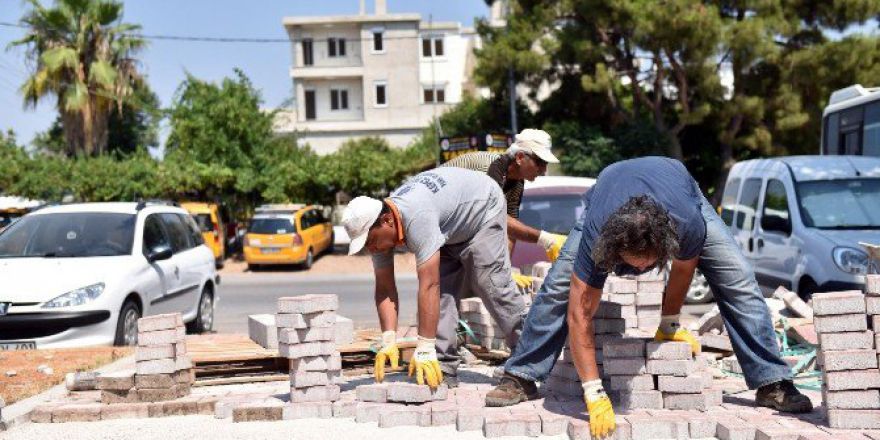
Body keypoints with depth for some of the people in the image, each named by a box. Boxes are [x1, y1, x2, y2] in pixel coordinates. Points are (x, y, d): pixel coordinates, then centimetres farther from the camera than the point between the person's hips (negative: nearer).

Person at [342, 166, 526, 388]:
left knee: (492, 286, -14)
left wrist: (425, 349, -43)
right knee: (442, 292, -6)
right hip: (450, 229, 7)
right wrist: (388, 341, -24)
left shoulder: (416, 218, -43)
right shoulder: (377, 226, -18)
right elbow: (384, 289, -15)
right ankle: (444, 369, -2)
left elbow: (428, 286, -44)